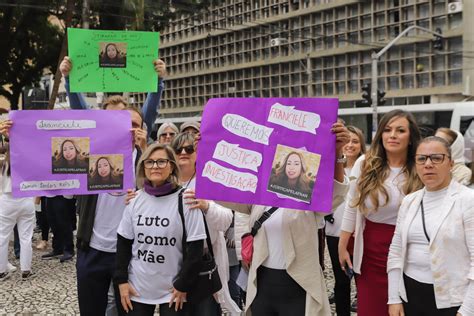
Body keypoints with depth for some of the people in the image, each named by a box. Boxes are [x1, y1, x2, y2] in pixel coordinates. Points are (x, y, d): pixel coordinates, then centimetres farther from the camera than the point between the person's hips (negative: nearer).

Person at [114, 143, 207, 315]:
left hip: (173, 290, -3)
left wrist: (183, 285, -9)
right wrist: (121, 280, 2)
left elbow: (195, 247, -10)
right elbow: (123, 242, 6)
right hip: (137, 288, 3)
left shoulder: (185, 200, -12)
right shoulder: (135, 199, -1)